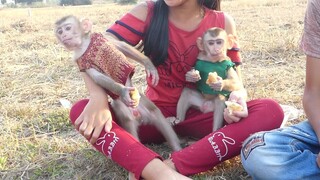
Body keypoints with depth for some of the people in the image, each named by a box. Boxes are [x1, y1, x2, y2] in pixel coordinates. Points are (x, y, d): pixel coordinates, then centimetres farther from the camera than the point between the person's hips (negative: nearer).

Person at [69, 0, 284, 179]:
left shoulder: (222, 22, -4)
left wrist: (237, 98, -26)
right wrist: (99, 100, -33)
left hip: (200, 115, 1)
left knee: (271, 111, -26)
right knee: (81, 109, -24)